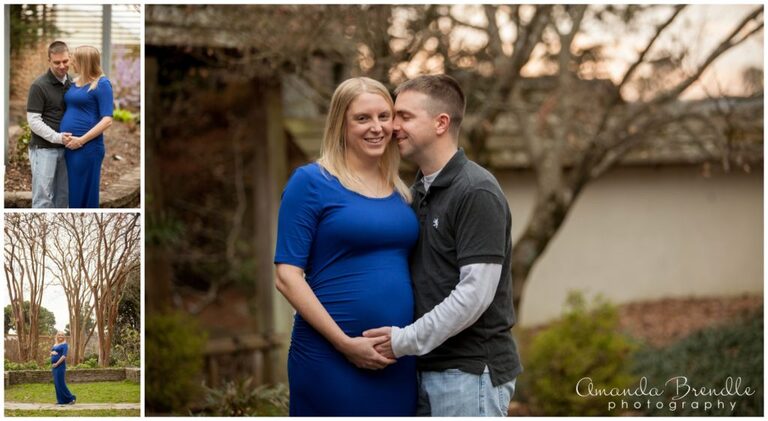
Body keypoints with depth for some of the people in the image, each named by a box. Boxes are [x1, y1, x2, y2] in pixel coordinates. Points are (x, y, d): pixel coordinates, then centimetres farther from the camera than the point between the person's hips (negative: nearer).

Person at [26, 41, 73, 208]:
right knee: (43, 196, -6)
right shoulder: (39, 86, -11)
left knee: (62, 196, 9)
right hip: (44, 149, -6)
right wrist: (56, 137, -22)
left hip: (64, 149, 6)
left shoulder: (72, 83, 8)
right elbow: (33, 120, -14)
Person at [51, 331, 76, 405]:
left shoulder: (64, 345, -6)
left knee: (60, 383, -11)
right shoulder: (55, 345, 16)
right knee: (56, 384, 7)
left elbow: (64, 356, -15)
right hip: (54, 366, 8)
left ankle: (71, 398, -3)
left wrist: (57, 364, -18)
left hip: (60, 366, -8)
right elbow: (51, 353, 15)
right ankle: (61, 400, 12)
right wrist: (52, 352, -9)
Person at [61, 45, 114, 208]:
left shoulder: (101, 84, -8)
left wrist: (82, 140, -17)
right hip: (69, 147, 7)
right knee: (73, 193, 11)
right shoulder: (75, 83, 13)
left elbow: (107, 120, -13)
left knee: (84, 194, -2)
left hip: (87, 148, -7)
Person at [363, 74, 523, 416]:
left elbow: (476, 292, -19)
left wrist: (406, 340, -15)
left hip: (470, 372, -9)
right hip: (429, 370, 9)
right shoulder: (419, 192, 14)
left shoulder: (476, 193, -13)